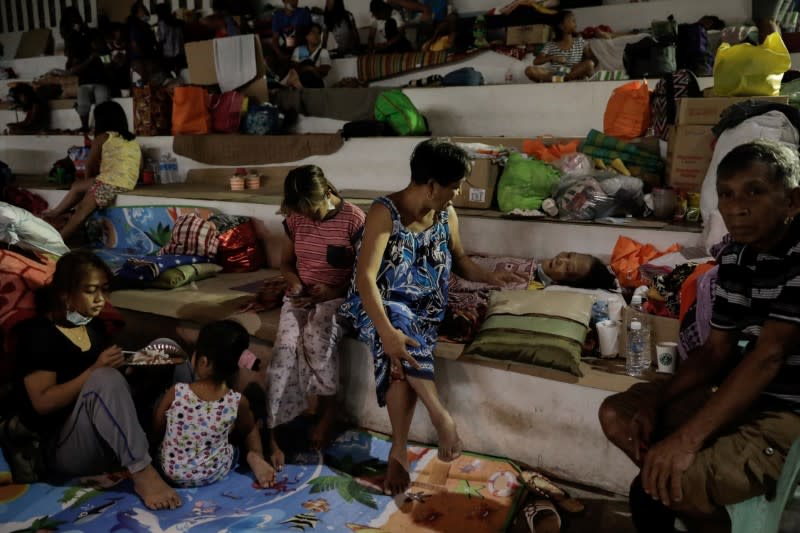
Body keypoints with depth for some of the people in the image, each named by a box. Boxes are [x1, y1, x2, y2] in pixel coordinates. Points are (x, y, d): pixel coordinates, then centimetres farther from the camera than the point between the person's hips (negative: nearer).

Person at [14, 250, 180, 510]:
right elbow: (43, 403, -17)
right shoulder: (38, 333, -8)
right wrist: (96, 370, -23)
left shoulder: (94, 326, 13)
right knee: (105, 379, -35)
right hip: (62, 448, -7)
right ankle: (143, 474, -34)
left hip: (108, 440, 8)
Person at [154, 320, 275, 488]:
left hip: (171, 470, 0)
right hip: (214, 474, 0)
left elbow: (157, 429, -6)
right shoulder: (238, 402, -22)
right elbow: (250, 430, -2)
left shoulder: (176, 392, -25)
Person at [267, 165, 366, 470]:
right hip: (299, 296, 4)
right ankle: (271, 434, -19)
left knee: (317, 338, -33)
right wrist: (295, 283, -7)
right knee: (286, 348, -24)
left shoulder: (354, 219, -11)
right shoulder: (295, 220, 2)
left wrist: (330, 292, -19)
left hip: (337, 297, -3)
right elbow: (286, 262, 15)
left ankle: (328, 412, -8)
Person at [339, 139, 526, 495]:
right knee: (402, 341, -39)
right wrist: (387, 332, -39)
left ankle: (399, 451, -18)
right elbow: (365, 278, -27)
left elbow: (459, 260, 21)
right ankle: (441, 416, -28)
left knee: (405, 357, -29)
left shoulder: (446, 214, 2)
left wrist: (490, 277, 2)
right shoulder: (385, 211, -18)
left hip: (424, 309, 4)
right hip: (382, 305, -3)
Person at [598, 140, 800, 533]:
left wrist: (687, 438, -29)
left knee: (654, 492, -20)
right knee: (618, 414, 4)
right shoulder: (734, 255, 5)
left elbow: (768, 355, -26)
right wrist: (656, 401, -6)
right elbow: (717, 349, 8)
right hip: (748, 396, 8)